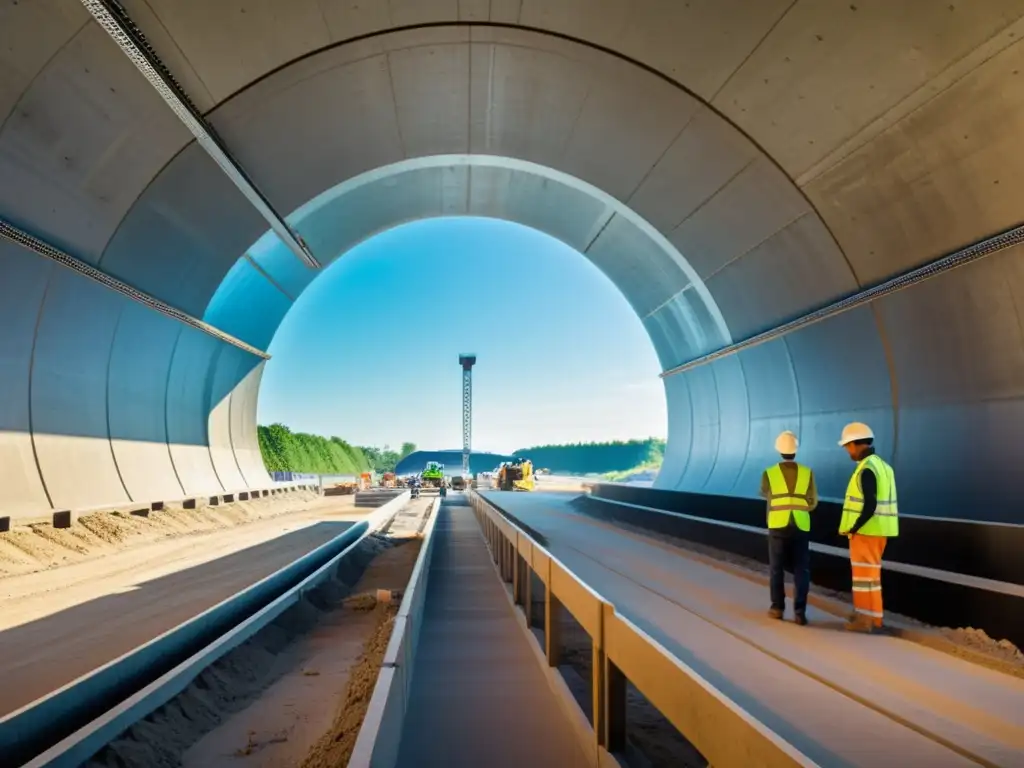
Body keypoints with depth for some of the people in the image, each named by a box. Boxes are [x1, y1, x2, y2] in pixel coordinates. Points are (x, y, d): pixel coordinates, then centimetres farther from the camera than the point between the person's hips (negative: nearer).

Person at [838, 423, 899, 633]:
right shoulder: (880, 464, 12)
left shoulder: (867, 469, -19)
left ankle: (871, 620, 7)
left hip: (867, 530, -10)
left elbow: (869, 506, -24)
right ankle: (865, 613, 28)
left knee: (867, 573, 0)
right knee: (866, 571, 18)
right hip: (876, 529, 10)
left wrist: (853, 528, -13)